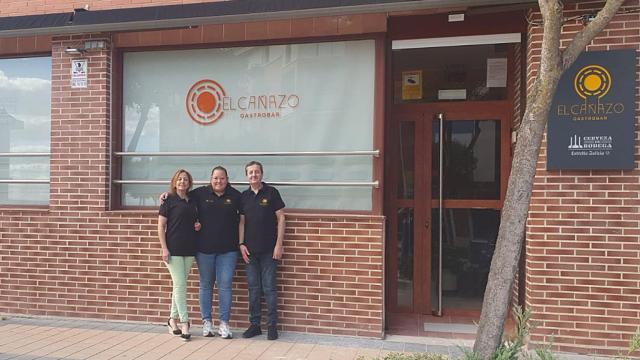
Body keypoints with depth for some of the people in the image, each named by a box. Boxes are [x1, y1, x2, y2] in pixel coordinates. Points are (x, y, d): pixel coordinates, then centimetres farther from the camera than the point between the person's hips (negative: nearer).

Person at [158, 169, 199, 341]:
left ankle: (173, 319, 22)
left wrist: (198, 225, 2)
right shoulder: (169, 200, -3)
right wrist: (164, 248, -12)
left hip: (189, 249, 5)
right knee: (180, 284, -6)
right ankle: (184, 322, 1)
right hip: (173, 249, -5)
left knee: (179, 285, 11)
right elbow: (161, 226, -5)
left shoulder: (192, 202, 12)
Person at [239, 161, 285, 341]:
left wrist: (279, 244, -8)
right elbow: (242, 221, 11)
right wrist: (241, 244, 2)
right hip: (250, 250, 4)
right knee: (253, 289, 10)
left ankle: (272, 326, 10)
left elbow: (281, 218, -3)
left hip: (269, 250, -3)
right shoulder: (244, 196, 8)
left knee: (269, 289, 1)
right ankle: (254, 324, 19)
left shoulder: (271, 192, -3)